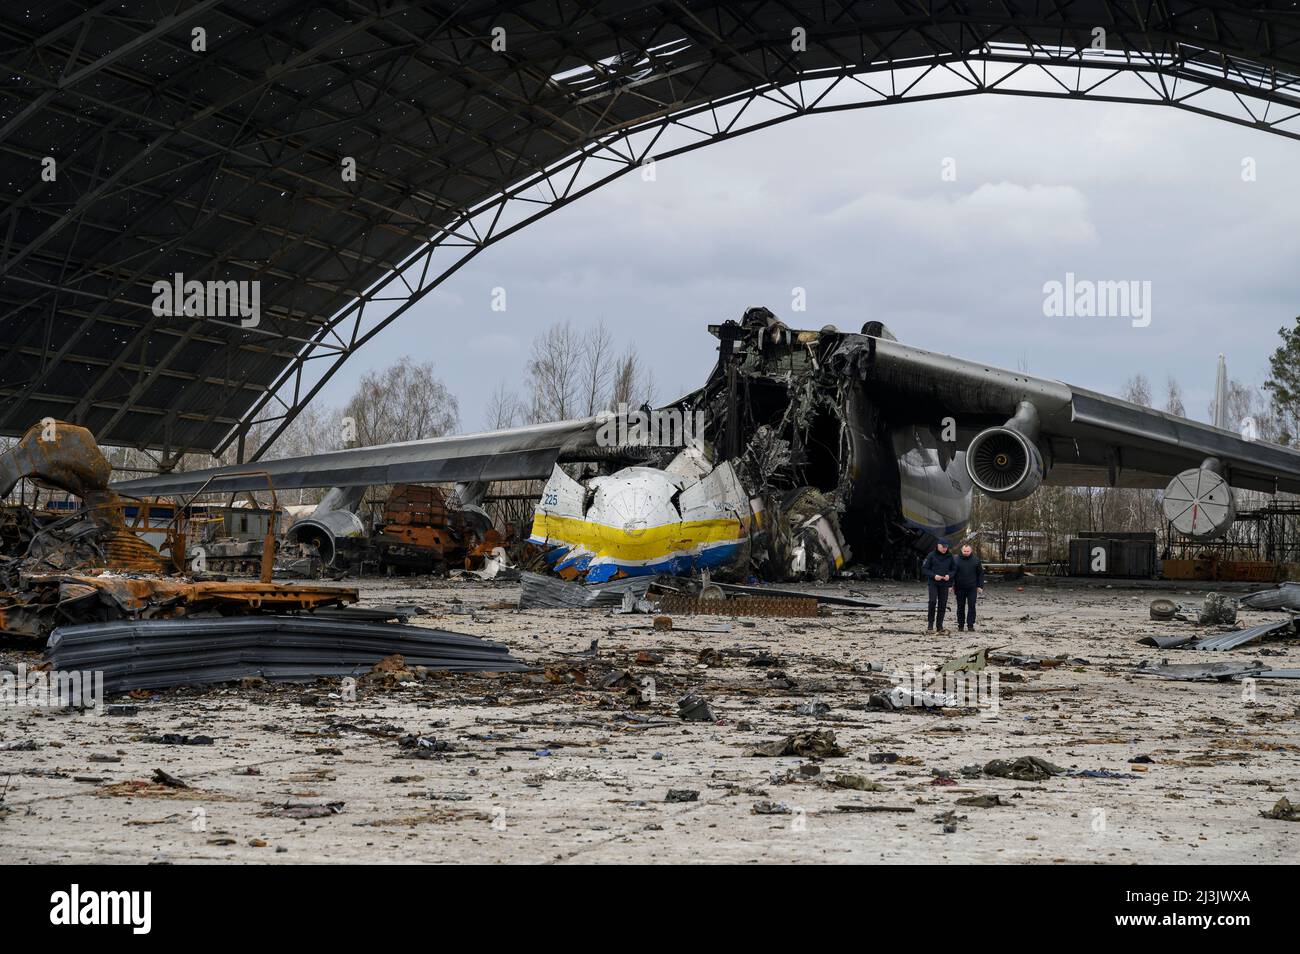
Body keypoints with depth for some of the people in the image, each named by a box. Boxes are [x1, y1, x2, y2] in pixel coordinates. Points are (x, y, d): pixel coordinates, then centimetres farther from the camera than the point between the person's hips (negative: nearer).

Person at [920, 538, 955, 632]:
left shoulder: (950, 557, 6)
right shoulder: (931, 556, -3)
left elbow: (954, 569, 12)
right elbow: (924, 569, -2)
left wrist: (949, 575, -9)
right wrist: (933, 576, -15)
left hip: (945, 584, 3)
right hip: (933, 583, -3)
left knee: (942, 605, 3)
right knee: (933, 601, -18)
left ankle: (939, 626, 12)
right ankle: (930, 625, -8)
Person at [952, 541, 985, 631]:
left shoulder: (976, 560, 1)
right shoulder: (956, 560, -1)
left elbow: (980, 574, 7)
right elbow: (952, 573, 2)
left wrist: (980, 586, 2)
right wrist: (952, 585, -4)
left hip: (972, 588, 0)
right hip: (960, 588, 0)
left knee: (972, 606, -4)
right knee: (960, 607, 7)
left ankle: (970, 625, 1)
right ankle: (960, 625, 16)